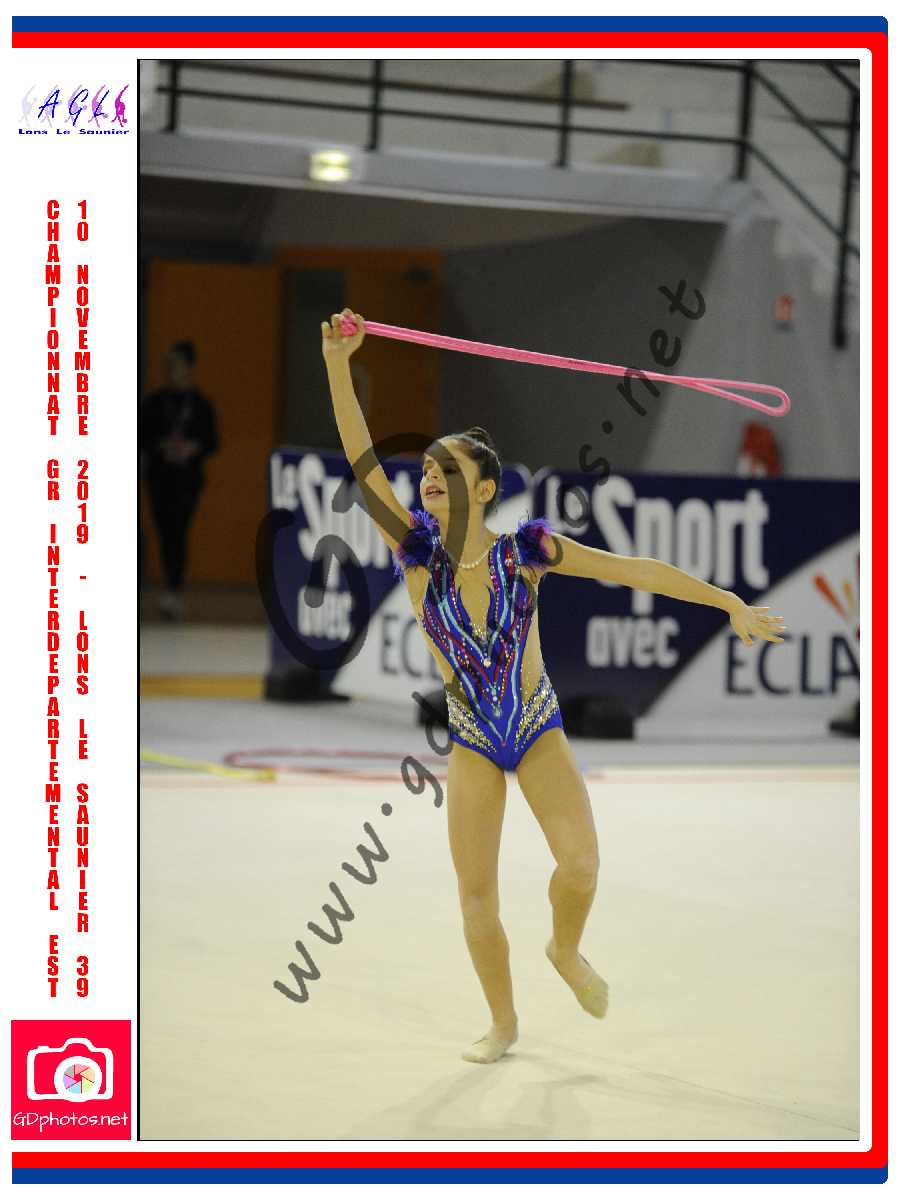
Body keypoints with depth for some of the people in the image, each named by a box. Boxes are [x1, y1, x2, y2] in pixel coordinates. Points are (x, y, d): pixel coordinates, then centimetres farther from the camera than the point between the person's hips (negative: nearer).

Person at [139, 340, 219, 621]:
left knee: (178, 532, -13)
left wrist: (193, 447, -14)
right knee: (166, 533, 3)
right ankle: (172, 592, 15)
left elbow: (212, 442, 5)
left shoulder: (200, 405, 3)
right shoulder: (154, 402, 6)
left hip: (188, 478, -2)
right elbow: (141, 436, 3)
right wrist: (161, 445, -14)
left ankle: (173, 594, -21)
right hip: (159, 476, 2)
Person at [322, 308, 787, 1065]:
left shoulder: (524, 548, -13)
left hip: (539, 728, -1)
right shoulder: (417, 552, -12)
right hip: (471, 740, 1)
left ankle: (567, 951, 16)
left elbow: (634, 571, -12)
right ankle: (504, 1023, 23)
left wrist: (732, 605, -16)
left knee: (581, 863, -18)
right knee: (476, 894, 1)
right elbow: (364, 465, -24)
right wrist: (338, 367, -37)